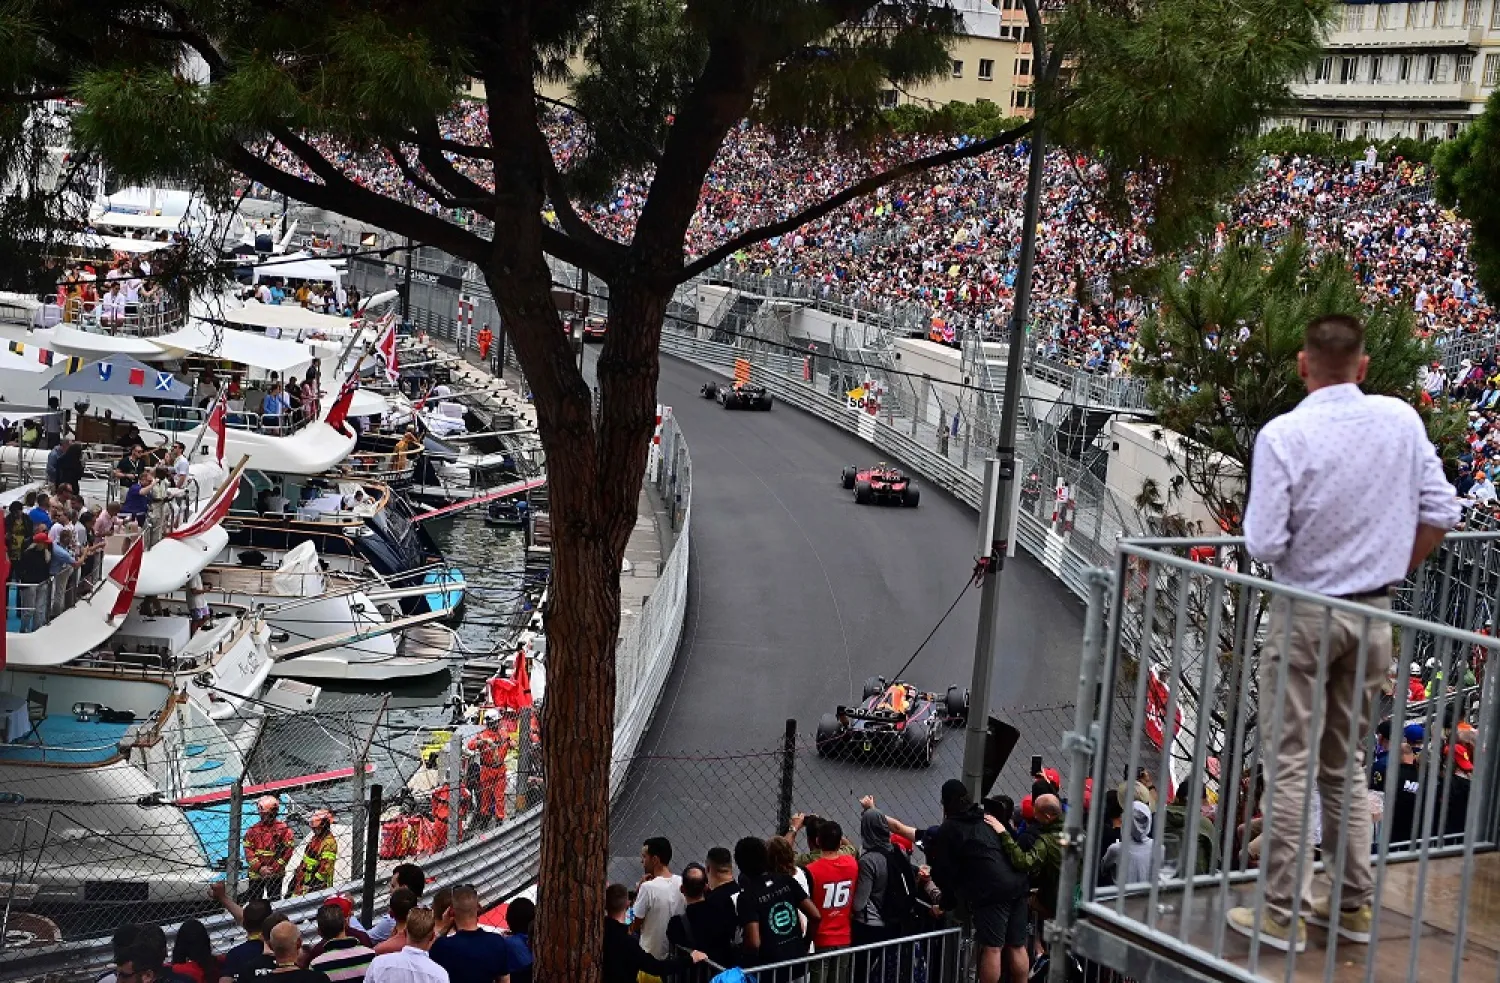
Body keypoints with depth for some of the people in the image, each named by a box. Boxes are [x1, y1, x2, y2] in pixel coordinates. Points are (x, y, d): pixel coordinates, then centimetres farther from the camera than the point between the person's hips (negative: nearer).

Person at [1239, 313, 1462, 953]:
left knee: (1291, 767, 4)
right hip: (1374, 615, 4)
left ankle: (1283, 915, 8)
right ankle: (1355, 905, 23)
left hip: (1305, 616, -4)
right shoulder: (1402, 421, -4)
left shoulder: (1284, 434, -18)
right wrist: (1394, 570, 15)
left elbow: (1263, 545, -19)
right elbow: (1441, 512, 2)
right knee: (1347, 767, 17)